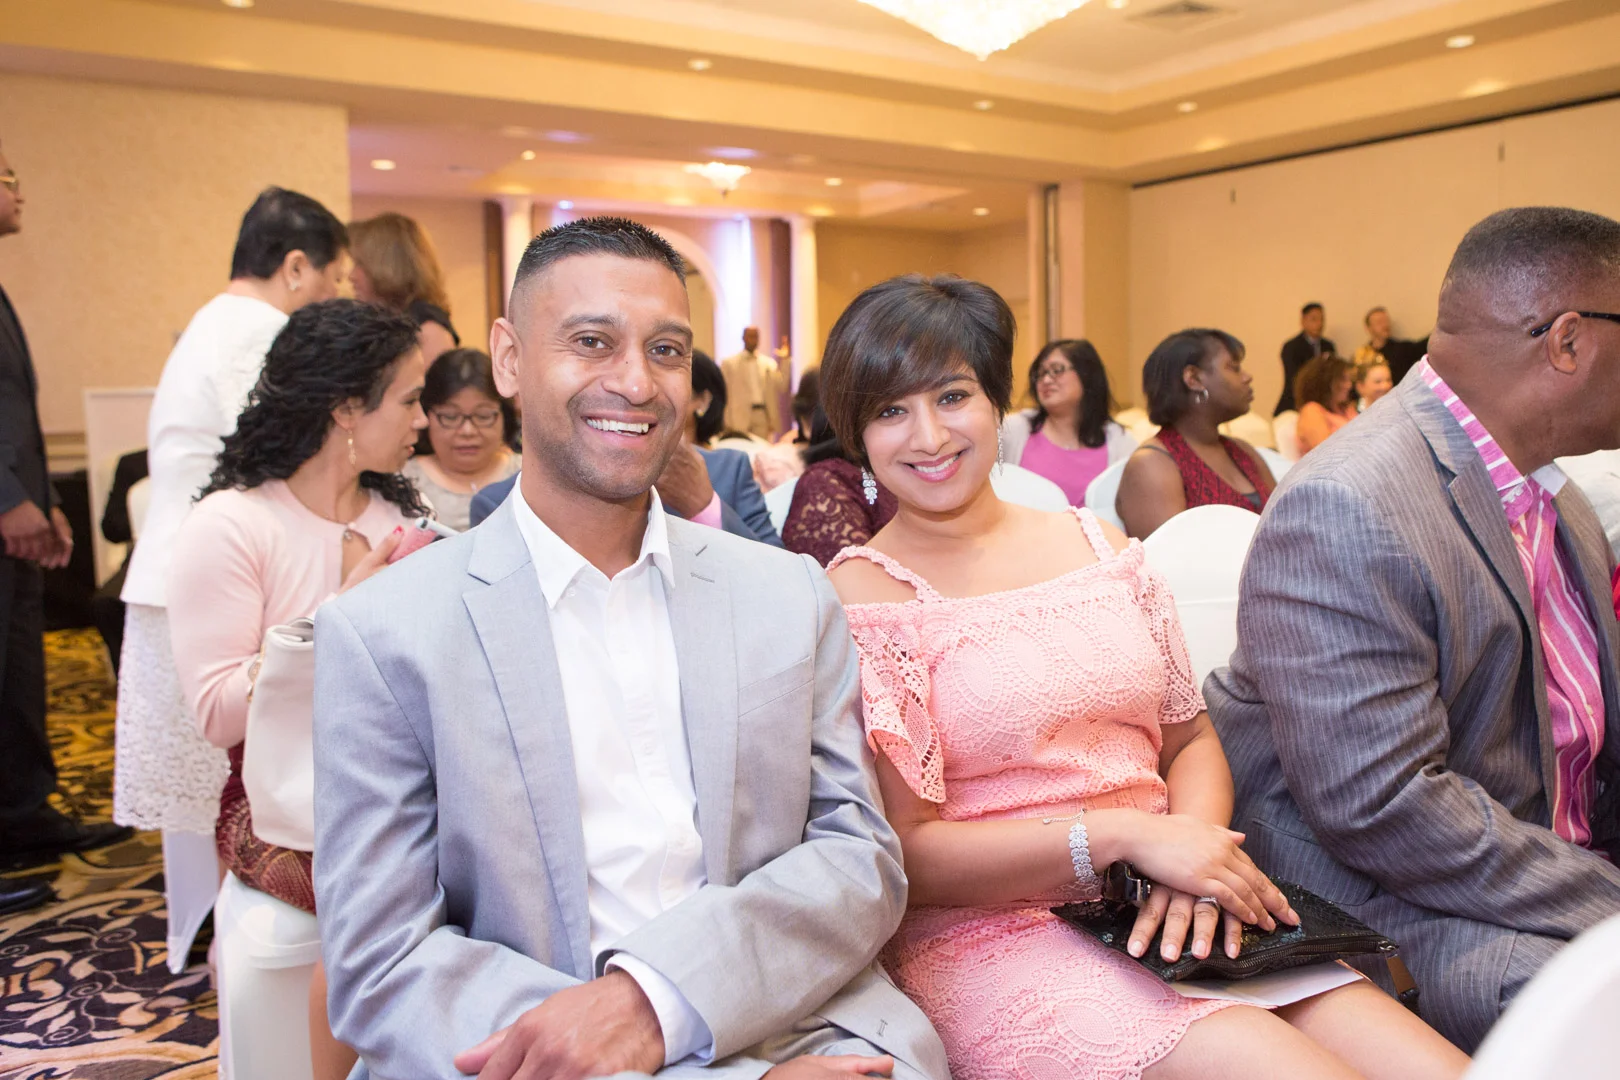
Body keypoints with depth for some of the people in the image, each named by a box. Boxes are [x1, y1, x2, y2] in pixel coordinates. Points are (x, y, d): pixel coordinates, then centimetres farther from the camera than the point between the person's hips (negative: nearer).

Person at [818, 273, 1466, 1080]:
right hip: (991, 934, -5)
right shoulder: (858, 596, -6)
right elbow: (904, 854, -9)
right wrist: (1122, 834, -17)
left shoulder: (1099, 546, 10)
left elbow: (1191, 741, 14)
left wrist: (1198, 857, -7)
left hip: (1166, 917, 5)